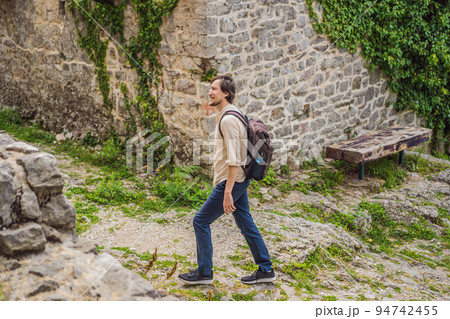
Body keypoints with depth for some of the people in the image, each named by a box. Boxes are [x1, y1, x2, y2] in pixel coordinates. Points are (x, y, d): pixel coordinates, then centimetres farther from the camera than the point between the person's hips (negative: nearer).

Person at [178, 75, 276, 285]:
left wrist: (227, 192, -24)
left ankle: (204, 272, 10)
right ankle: (265, 270, 21)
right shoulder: (227, 115, 13)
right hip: (239, 181, 10)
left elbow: (233, 160, -24)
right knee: (246, 224, 14)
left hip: (231, 181, -10)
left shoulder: (228, 120, -19)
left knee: (201, 221, 0)